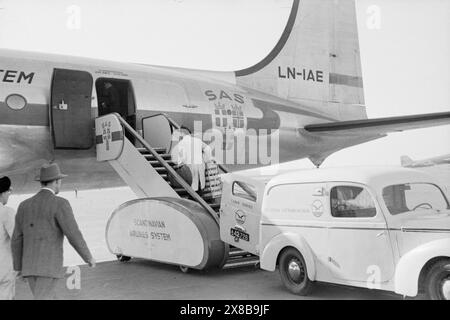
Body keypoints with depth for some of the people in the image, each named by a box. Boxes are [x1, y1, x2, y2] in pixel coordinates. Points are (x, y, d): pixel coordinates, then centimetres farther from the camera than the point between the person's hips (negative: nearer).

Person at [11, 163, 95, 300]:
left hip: (31, 266, 7)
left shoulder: (24, 205, 11)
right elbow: (74, 236, -14)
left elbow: (17, 241, 14)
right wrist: (89, 257, 2)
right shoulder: (60, 204, -10)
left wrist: (20, 269, 23)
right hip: (49, 267, -7)